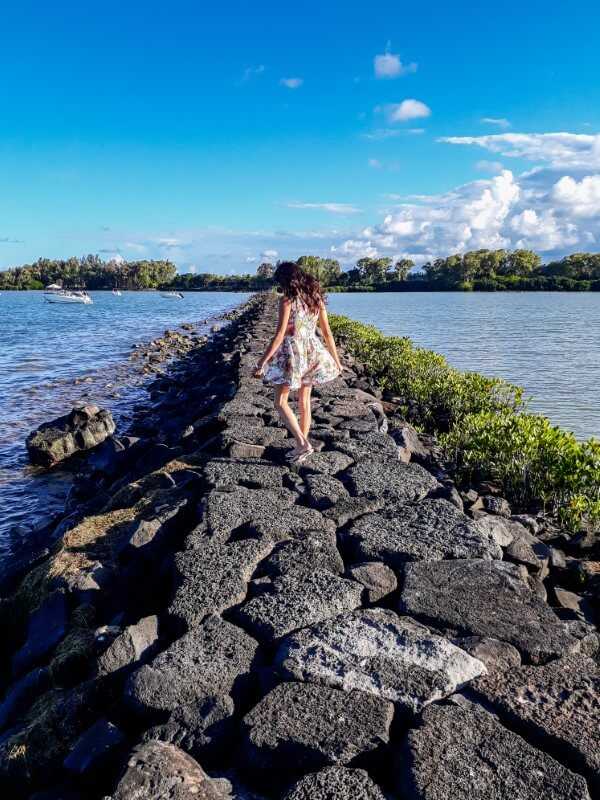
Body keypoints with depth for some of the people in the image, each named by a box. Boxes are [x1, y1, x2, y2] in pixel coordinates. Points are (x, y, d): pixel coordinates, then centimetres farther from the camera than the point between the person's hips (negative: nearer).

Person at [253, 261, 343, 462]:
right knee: (304, 402, 15)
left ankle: (302, 443, -6)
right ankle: (303, 446, 23)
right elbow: (327, 333, 8)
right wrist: (336, 360, 17)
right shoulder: (316, 298, 6)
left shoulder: (287, 300, -12)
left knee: (281, 402, 4)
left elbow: (279, 335, -18)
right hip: (312, 354, 7)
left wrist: (262, 362, -15)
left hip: (291, 353, -6)